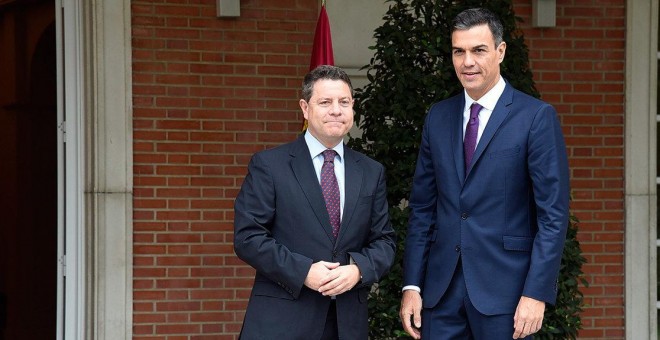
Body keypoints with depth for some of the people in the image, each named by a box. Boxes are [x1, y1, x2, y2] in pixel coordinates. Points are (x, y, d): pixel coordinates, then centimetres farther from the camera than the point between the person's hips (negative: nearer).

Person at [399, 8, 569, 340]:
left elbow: (554, 213, -8)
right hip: (441, 288, 4)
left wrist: (536, 293, -14)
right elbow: (422, 208, 11)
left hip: (504, 288, -4)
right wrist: (411, 285, 4)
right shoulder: (438, 117, 10)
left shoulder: (536, 117, -5)